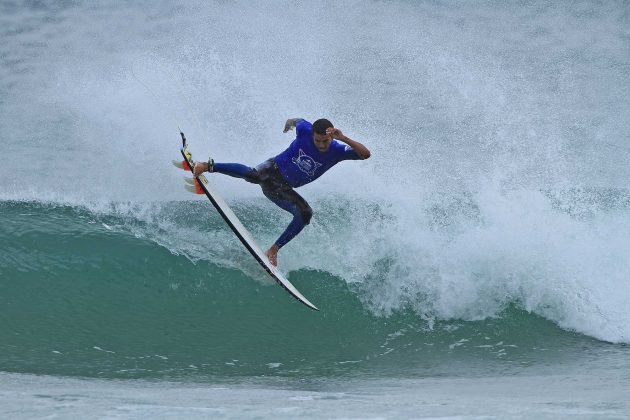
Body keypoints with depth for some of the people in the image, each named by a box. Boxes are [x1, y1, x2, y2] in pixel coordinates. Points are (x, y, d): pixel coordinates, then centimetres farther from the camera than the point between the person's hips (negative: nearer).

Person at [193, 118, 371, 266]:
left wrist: (343, 138, -42)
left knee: (305, 214, -16)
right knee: (253, 175, -38)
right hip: (273, 169, -3)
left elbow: (365, 154, -30)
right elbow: (297, 121, 9)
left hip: (282, 189, 3)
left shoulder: (337, 151, -15)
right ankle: (208, 166, -27)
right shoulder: (305, 130, -15)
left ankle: (273, 250, -4)